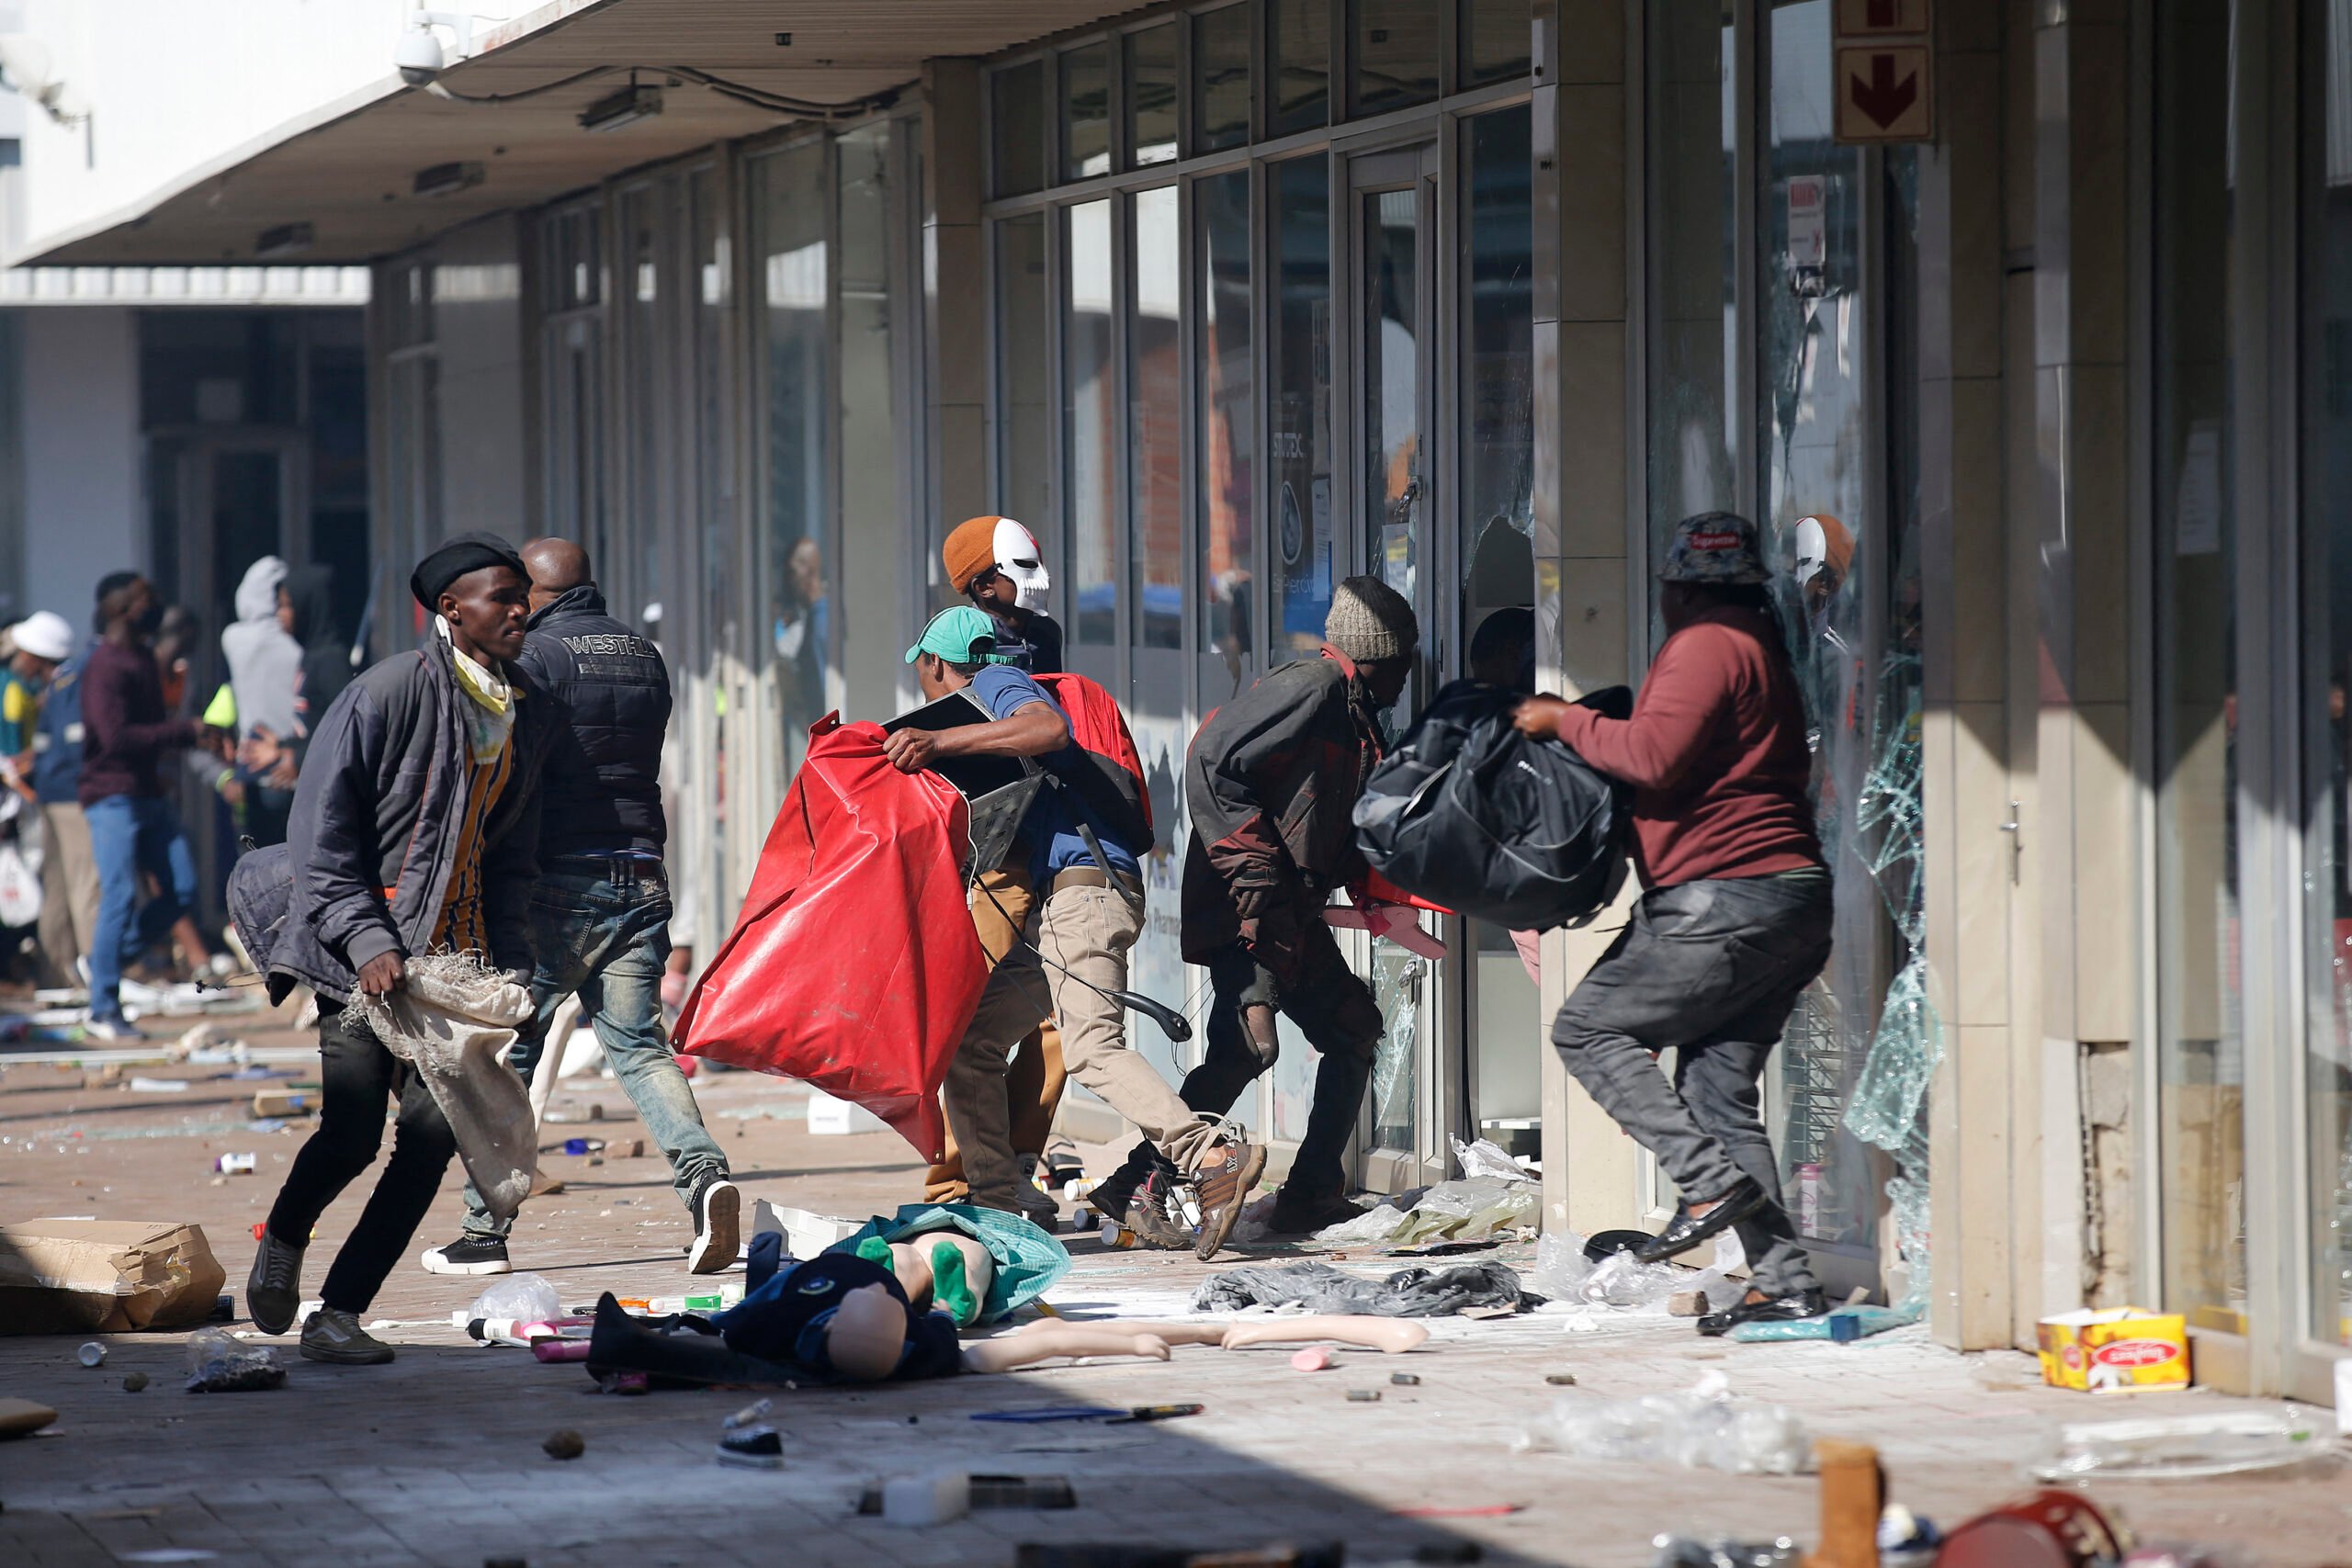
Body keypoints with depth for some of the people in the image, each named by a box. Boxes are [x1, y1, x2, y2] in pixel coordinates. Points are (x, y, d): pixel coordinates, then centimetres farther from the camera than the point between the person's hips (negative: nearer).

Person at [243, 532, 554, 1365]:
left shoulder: (529, 714, 10)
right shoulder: (387, 694, -10)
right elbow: (321, 830, -9)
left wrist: (511, 965, 9)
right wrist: (367, 941, -17)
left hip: (455, 954, 5)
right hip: (364, 950, -5)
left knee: (436, 1129, -9)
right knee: (353, 1132, -12)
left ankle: (339, 1313, 1)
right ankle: (282, 1237, 21)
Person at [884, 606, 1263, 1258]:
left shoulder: (993, 684, 3)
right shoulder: (996, 695, 32)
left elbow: (1050, 728, -20)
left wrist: (939, 742, -24)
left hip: (1084, 886, -10)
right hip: (1055, 908, 10)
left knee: (1090, 1045, -25)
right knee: (971, 1038, 11)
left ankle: (1215, 1159, -36)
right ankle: (994, 1204, 11)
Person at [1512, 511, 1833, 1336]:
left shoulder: (1706, 648, -8)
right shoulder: (1761, 651, 24)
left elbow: (1654, 756, -19)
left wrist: (1566, 720, -3)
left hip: (1726, 899, -10)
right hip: (1791, 898, 10)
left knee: (1588, 1028, -2)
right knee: (1717, 1087, 8)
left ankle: (1712, 1179, -14)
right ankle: (1784, 1279, 0)